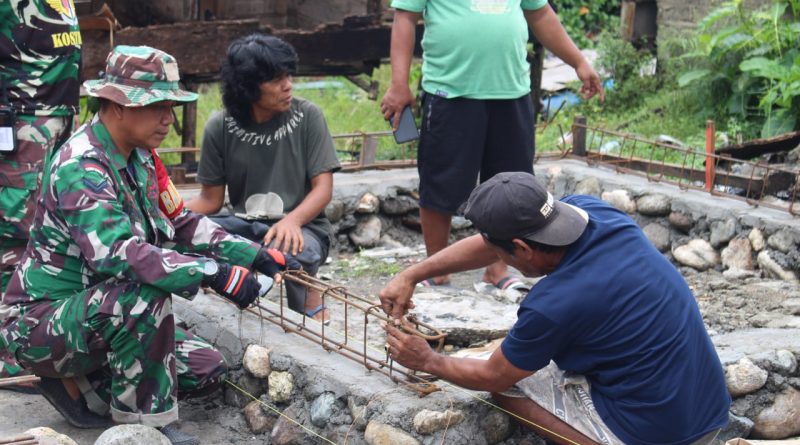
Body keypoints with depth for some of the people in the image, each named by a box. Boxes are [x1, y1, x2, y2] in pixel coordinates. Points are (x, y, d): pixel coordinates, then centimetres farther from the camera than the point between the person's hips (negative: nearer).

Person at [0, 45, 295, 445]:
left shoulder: (139, 158, 3)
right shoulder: (79, 168, -24)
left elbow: (180, 224, 9)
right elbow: (117, 253, -38)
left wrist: (259, 257, -3)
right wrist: (214, 273, -42)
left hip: (105, 314, 9)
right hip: (42, 322, -9)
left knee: (207, 370, 1)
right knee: (146, 295, -35)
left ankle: (79, 385, 10)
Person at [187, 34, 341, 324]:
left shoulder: (307, 116, -7)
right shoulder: (220, 128, -2)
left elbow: (323, 188, -9)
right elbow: (210, 200, 2)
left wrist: (292, 220, -30)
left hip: (302, 226, -2)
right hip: (245, 225, 2)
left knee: (286, 248, -38)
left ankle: (309, 299, -3)